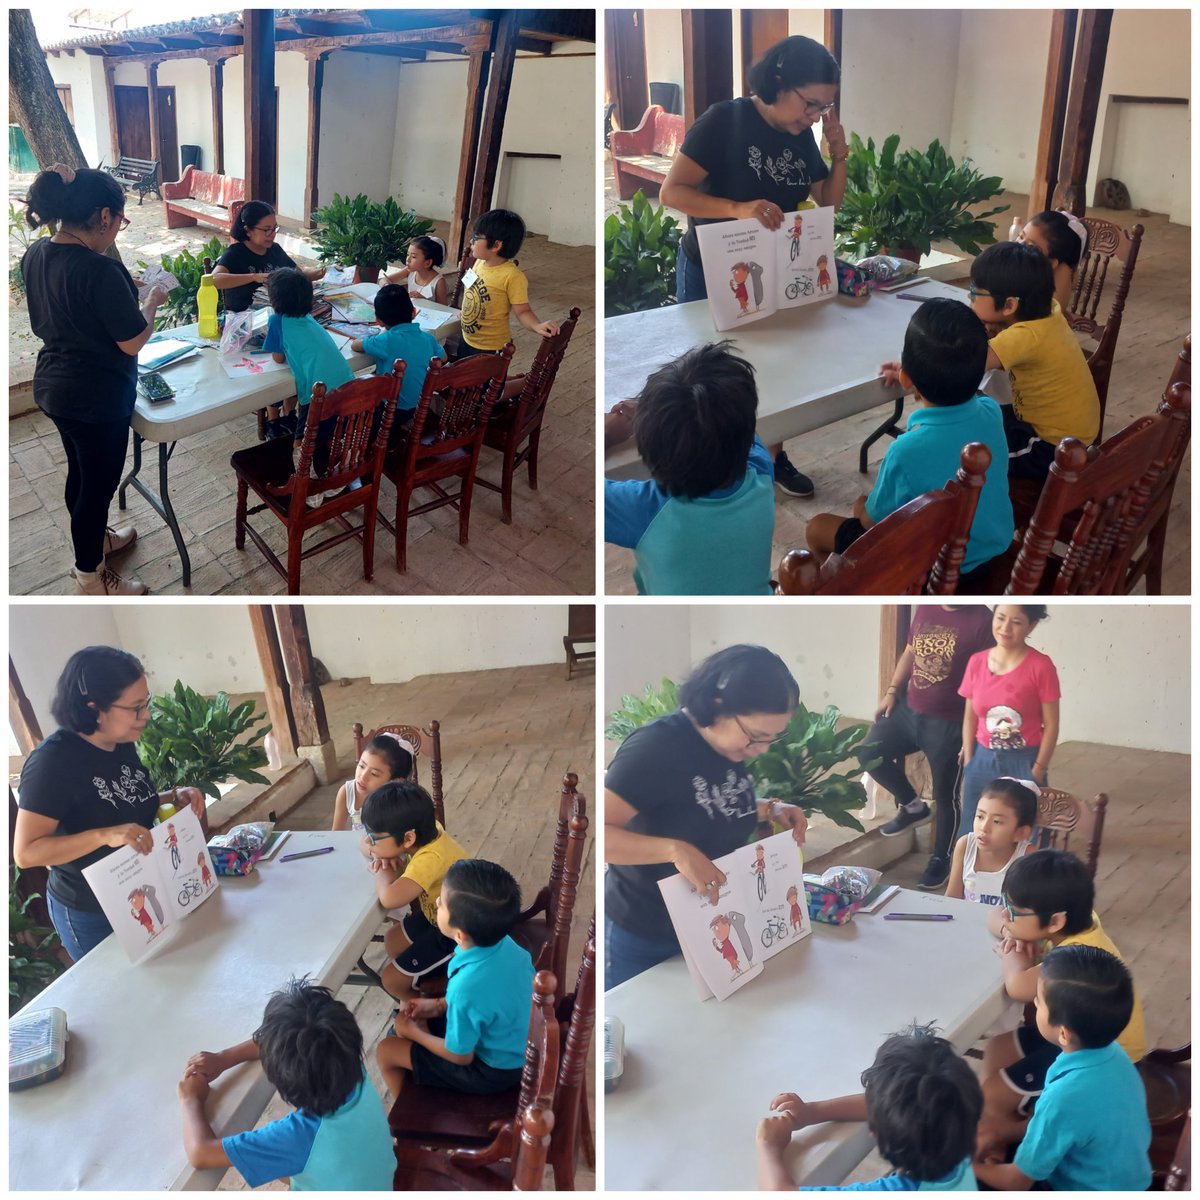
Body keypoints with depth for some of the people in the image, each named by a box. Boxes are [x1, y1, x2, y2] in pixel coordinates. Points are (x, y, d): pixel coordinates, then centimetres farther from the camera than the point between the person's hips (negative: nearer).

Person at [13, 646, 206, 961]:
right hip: (90, 914, -7)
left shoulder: (123, 745, -5)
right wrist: (104, 836, -39)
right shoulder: (53, 762, -26)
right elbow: (25, 853, -27)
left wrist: (174, 797, -8)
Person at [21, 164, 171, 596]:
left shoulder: (35, 255, 0)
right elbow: (133, 342, -22)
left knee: (81, 471, 26)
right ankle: (91, 580, 22)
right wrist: (152, 302, -6)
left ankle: (93, 540, 48)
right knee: (98, 482, 7)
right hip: (96, 397, -9)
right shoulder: (100, 270, -27)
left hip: (52, 385, 9)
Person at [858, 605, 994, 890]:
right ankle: (913, 807, 26)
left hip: (947, 723, -6)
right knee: (868, 754, 4)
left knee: (944, 796, 8)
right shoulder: (925, 607, 1)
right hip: (908, 709, 6)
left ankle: (941, 858, 30)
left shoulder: (981, 620, -19)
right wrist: (892, 691, 8)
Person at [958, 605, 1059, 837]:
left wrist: (1037, 773, -9)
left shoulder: (1040, 665, -11)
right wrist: (968, 763, 3)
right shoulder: (976, 662, 1)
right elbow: (970, 717, 7)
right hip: (983, 761, 4)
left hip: (1024, 763, -3)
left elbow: (1051, 724, -8)